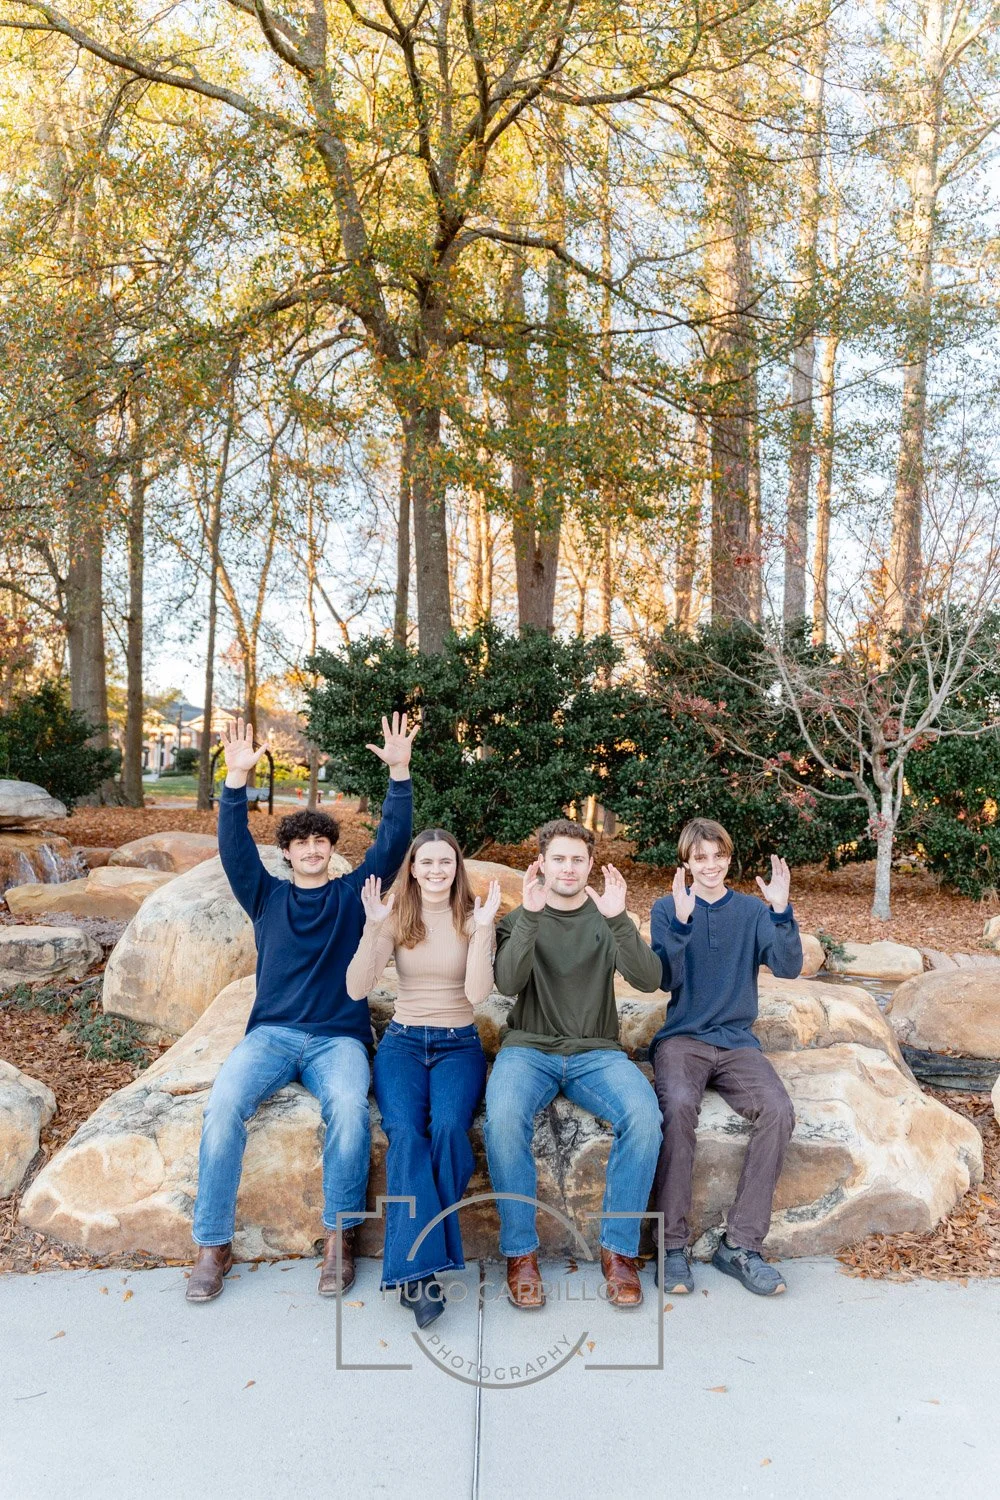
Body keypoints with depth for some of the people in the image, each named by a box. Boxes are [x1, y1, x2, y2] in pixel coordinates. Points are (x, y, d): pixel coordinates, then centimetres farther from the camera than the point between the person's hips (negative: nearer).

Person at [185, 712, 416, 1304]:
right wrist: (237, 780, -16)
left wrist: (400, 774, -14)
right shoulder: (267, 896, 14)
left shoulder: (353, 894, 11)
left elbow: (393, 842, 0)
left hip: (339, 1037, -1)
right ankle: (214, 1244, -15)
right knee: (223, 1106, -28)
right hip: (271, 1033, 1)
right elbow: (234, 848, -2)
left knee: (349, 1107, -33)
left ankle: (341, 1237, -16)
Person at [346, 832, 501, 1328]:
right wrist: (373, 927, -18)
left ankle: (413, 1265, -18)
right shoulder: (396, 917, 4)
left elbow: (477, 992, -11)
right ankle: (423, 1262, -27)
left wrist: (483, 928, -18)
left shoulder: (472, 918, 3)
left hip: (458, 1045, 0)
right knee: (405, 1132, -29)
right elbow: (356, 989, -6)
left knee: (448, 1126, -31)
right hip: (403, 1041, 1)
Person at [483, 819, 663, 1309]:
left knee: (644, 1116, -28)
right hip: (529, 1048, -1)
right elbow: (507, 983, -12)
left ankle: (619, 1250, -11)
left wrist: (619, 920, -21)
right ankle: (520, 1252, -15)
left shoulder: (606, 919, 9)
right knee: (503, 1117, -32)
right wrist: (530, 915, -22)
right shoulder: (520, 919, 7)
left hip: (596, 1052, 1)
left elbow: (649, 980, -7)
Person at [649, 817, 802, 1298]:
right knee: (678, 1105, -33)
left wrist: (780, 909, -17)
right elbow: (667, 979, -7)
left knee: (778, 1110, -26)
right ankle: (672, 1243, -21)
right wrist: (682, 919, -19)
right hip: (682, 1038, -2)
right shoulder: (668, 908, 5)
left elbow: (788, 968, -3)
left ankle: (741, 1244, -17)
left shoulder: (752, 911, 9)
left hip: (737, 1042, 2)